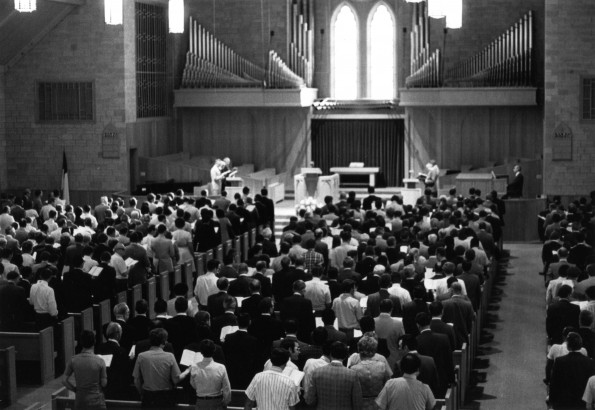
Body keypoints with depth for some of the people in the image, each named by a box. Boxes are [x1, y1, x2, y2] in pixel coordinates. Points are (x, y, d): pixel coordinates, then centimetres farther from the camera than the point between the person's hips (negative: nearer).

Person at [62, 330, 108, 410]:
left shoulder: (73, 360, -6)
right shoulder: (100, 361, -14)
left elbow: (64, 380, -4)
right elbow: (104, 383, -8)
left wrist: (75, 389, 9)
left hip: (80, 401, 3)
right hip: (96, 401, -3)